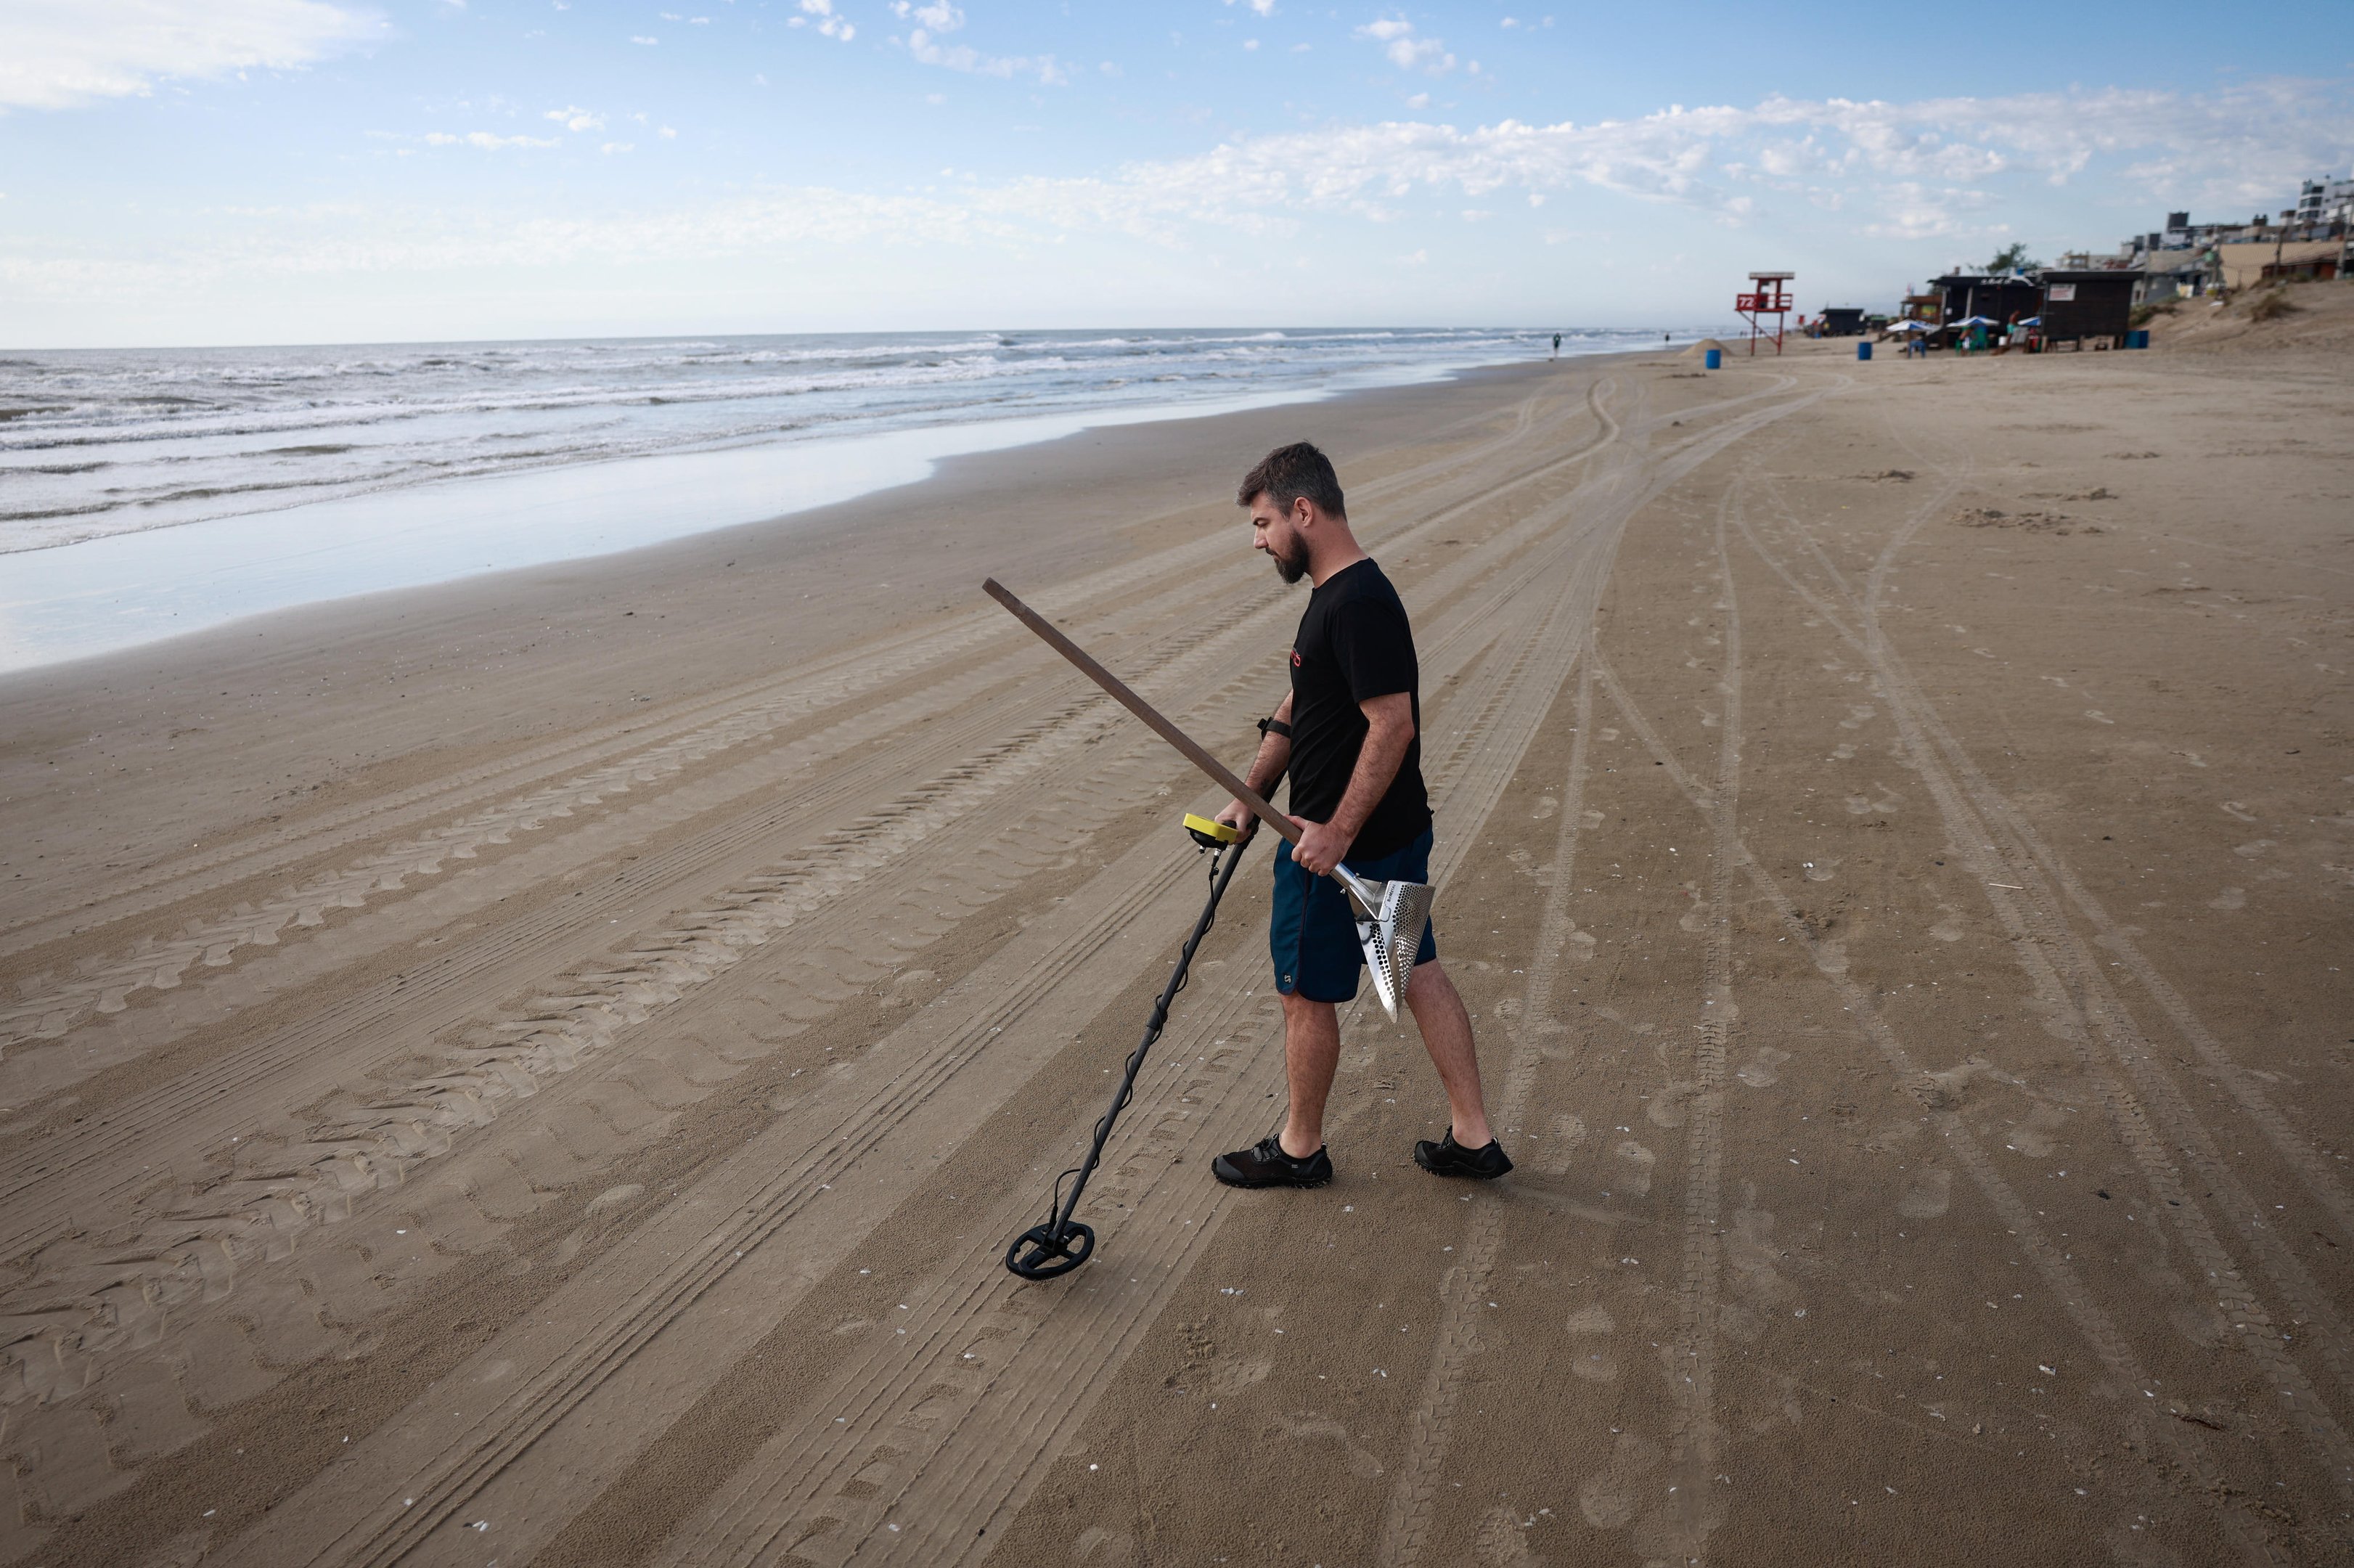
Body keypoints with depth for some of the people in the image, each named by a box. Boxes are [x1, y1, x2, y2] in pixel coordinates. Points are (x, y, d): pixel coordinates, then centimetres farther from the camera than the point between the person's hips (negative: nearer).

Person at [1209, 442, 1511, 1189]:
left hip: (1347, 842, -10)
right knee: (1418, 971, 15)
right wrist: (1248, 798, 17)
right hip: (1398, 830, 10)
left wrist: (1336, 832, -25)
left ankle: (1299, 1147, 25)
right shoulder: (1337, 593, 11)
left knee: (1306, 989, 6)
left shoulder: (1358, 604, -22)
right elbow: (1295, 712, 18)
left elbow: (1393, 725, -27)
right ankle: (1473, 1136, 25)